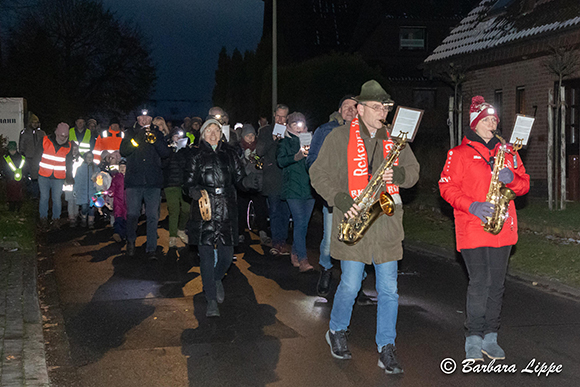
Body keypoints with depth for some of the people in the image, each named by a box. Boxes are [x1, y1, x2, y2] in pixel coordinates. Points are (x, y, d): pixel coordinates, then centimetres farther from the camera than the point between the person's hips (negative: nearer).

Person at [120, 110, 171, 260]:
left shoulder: (157, 134, 13)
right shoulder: (131, 133, 11)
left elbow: (166, 153, 1)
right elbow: (123, 151, -4)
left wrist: (155, 140, -14)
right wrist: (138, 138, -14)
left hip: (153, 181, 0)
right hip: (134, 181, 0)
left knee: (153, 216, -3)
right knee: (132, 214, -2)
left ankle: (151, 249, 2)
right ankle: (131, 241, 23)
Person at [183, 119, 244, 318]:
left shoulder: (230, 154, 14)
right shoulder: (196, 157, 9)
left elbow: (240, 178, 14)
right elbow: (188, 184, 5)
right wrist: (197, 192, -12)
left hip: (227, 209, 2)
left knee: (226, 253, 0)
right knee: (206, 253, -6)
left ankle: (217, 279, 34)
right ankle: (211, 301, 0)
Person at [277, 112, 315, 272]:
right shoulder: (286, 142, 6)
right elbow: (281, 161, -10)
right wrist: (296, 157, -27)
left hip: (309, 186, 4)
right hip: (293, 187, -4)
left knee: (304, 223, 6)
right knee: (300, 222, -12)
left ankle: (295, 253, 22)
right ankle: (302, 259, -12)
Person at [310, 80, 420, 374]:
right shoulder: (340, 137, -1)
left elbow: (413, 171, 14)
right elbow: (319, 174, -2)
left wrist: (397, 175, -9)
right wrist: (342, 201, -14)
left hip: (387, 223, 3)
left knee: (389, 289, 3)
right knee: (350, 285, 2)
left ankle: (386, 349, 13)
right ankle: (336, 332, 28)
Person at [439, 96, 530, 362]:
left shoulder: (507, 152, 16)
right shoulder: (460, 153, 2)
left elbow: (524, 184, 16)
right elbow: (447, 187, -3)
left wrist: (512, 179, -7)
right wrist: (471, 205, -17)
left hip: (502, 228, 5)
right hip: (473, 229, -4)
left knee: (497, 283, 7)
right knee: (480, 282, -10)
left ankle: (490, 337, 17)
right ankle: (473, 339, 1)